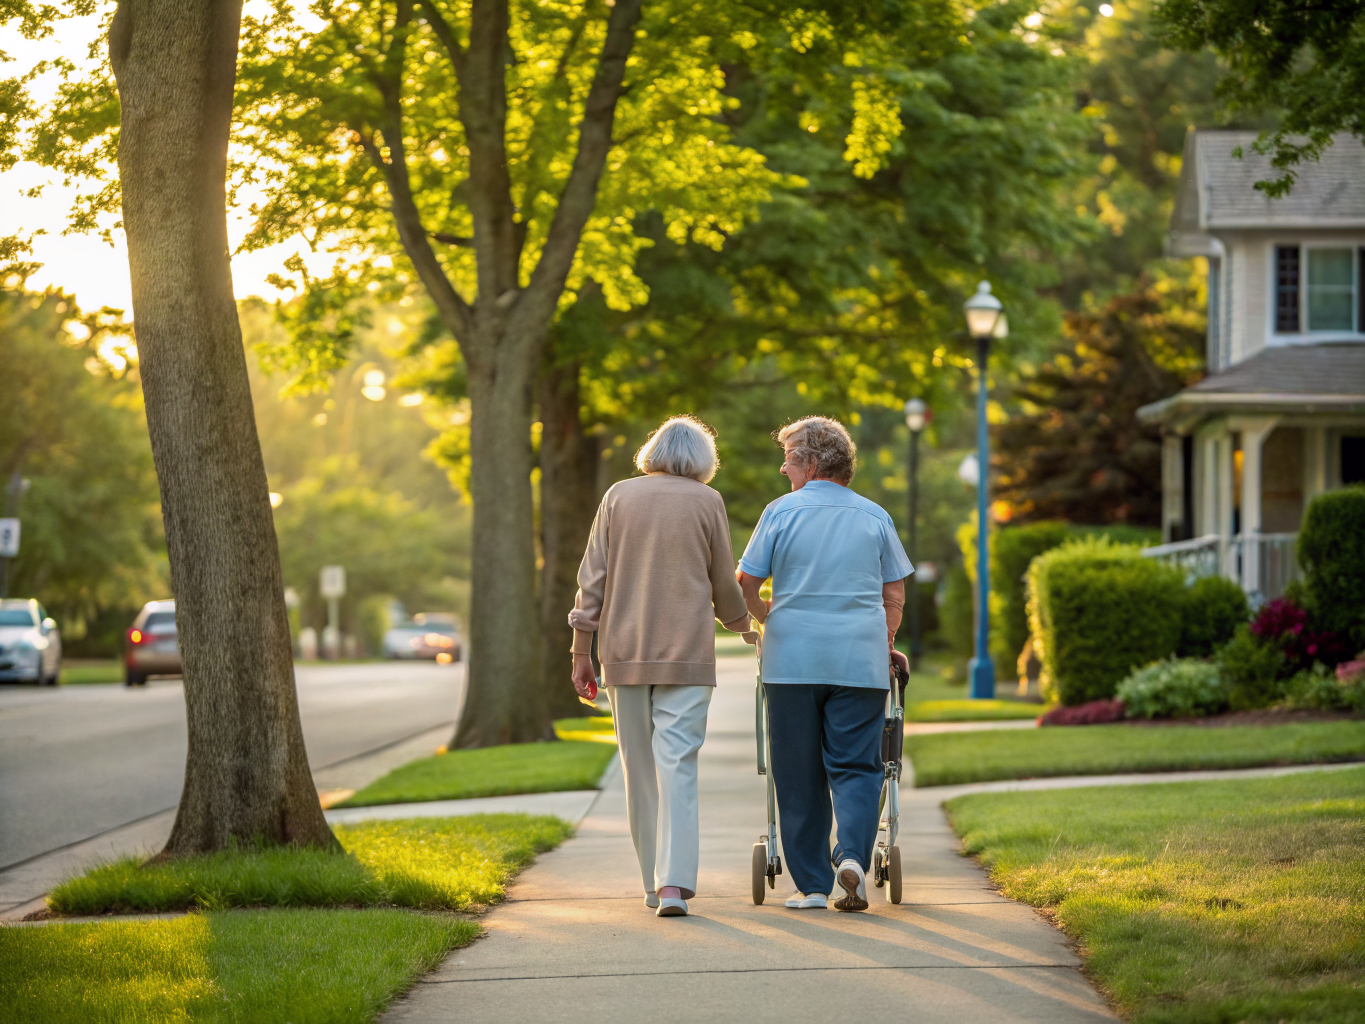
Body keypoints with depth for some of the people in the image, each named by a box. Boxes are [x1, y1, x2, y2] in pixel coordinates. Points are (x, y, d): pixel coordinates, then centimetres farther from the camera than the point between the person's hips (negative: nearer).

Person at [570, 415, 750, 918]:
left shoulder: (619, 496, 7)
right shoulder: (707, 502, 2)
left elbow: (592, 578, 4)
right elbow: (725, 584, 9)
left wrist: (581, 651, 8)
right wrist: (742, 624, 30)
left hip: (625, 653, 2)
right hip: (687, 652, -2)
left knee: (639, 768, 10)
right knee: (677, 763, -7)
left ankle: (655, 883, 16)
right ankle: (673, 882, -19)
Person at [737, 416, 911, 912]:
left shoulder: (781, 512, 1)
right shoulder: (874, 517, 8)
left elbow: (746, 583, 3)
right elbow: (895, 594, 11)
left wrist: (766, 617, 22)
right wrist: (883, 645, 25)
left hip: (792, 660, -1)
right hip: (860, 660, 1)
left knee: (799, 774, 5)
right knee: (855, 767, 4)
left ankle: (811, 883, 6)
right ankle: (852, 856, -19)